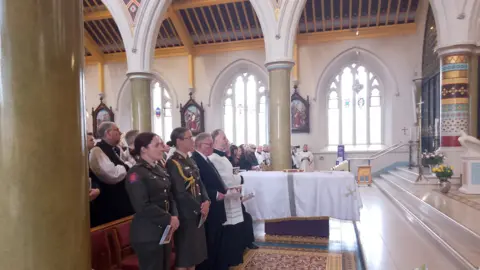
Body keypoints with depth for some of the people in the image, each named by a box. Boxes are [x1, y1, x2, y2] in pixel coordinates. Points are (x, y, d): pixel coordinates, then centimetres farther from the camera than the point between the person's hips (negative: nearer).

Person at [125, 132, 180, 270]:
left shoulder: (160, 170, 11)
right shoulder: (136, 173, -13)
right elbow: (143, 206, -21)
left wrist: (175, 216, -3)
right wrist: (169, 219, -16)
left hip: (165, 230, 8)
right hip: (147, 234, -8)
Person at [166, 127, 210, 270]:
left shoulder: (190, 160, 11)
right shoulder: (173, 163, -16)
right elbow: (180, 193, -20)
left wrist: (206, 201, -5)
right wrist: (199, 207, -14)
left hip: (197, 213, 8)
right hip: (185, 214, -8)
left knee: (194, 250, 17)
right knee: (184, 253, 5)